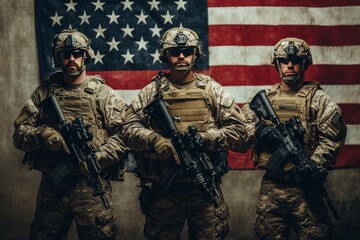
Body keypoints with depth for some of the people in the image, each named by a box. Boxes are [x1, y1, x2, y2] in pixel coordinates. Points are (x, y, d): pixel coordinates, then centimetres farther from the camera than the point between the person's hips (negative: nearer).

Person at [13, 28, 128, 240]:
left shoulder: (103, 93, 2)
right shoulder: (44, 92, 9)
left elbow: (125, 133, -4)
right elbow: (20, 133, 5)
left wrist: (98, 157, -16)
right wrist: (43, 134, -15)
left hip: (91, 181, -3)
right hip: (50, 183, 3)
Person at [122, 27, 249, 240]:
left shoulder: (211, 89, 4)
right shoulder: (153, 91, 5)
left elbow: (237, 129, 0)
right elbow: (129, 129, -1)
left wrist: (204, 139, -14)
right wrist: (153, 139, -20)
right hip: (163, 189, 0)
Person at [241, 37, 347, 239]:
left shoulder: (317, 99, -1)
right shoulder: (264, 98, 10)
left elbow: (333, 135, -12)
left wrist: (315, 166, -22)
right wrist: (258, 129, -15)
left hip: (304, 186, -3)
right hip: (271, 185, 3)